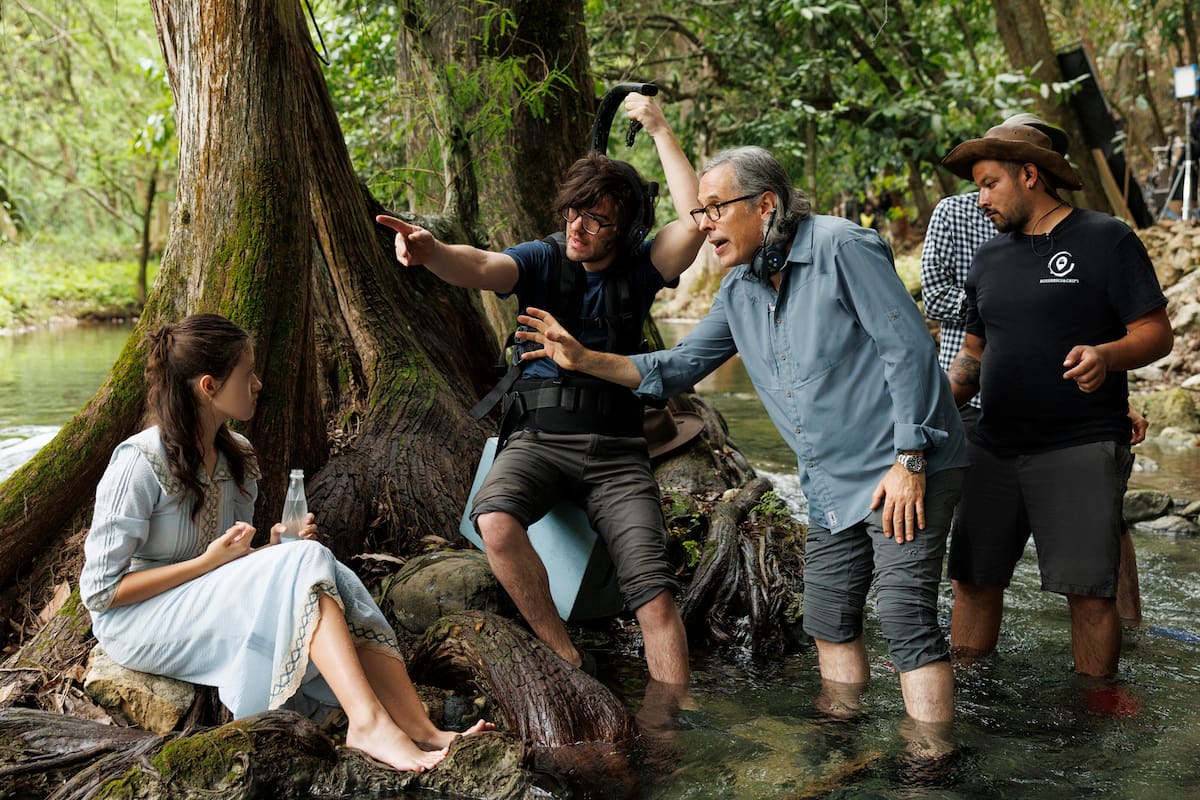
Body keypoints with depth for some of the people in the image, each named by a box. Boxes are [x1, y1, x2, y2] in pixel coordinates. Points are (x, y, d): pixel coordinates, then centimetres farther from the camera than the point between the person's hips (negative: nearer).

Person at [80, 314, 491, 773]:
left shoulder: (236, 457, 6)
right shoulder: (139, 464, -17)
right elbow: (99, 590, -16)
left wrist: (273, 550, -8)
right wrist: (209, 562, -22)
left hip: (211, 606, 7)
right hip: (137, 620, -7)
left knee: (330, 577, -23)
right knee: (307, 564, -28)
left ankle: (422, 731, -34)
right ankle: (368, 723, -40)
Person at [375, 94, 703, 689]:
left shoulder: (638, 268, 8)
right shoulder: (541, 260, 5)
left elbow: (695, 217, -8)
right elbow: (480, 268, -16)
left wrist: (659, 130, -6)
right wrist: (430, 252, -38)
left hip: (615, 450, 1)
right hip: (537, 439, 0)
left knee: (653, 590, -15)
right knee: (495, 521, -33)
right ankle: (565, 658, -16)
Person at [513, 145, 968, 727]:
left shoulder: (841, 248, -15)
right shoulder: (739, 291, 9)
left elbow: (909, 348, -17)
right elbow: (680, 367, 14)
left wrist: (910, 459, -19)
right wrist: (583, 359, 4)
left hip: (901, 472, -8)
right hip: (833, 487, 8)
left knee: (907, 621, -9)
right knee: (829, 620, 14)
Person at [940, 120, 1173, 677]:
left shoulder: (1106, 240, -2)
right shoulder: (988, 259, 15)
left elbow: (1156, 333, -5)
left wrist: (1105, 355, -26)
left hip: (1081, 448, -5)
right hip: (993, 449, 6)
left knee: (1088, 587, -6)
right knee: (973, 577, 6)